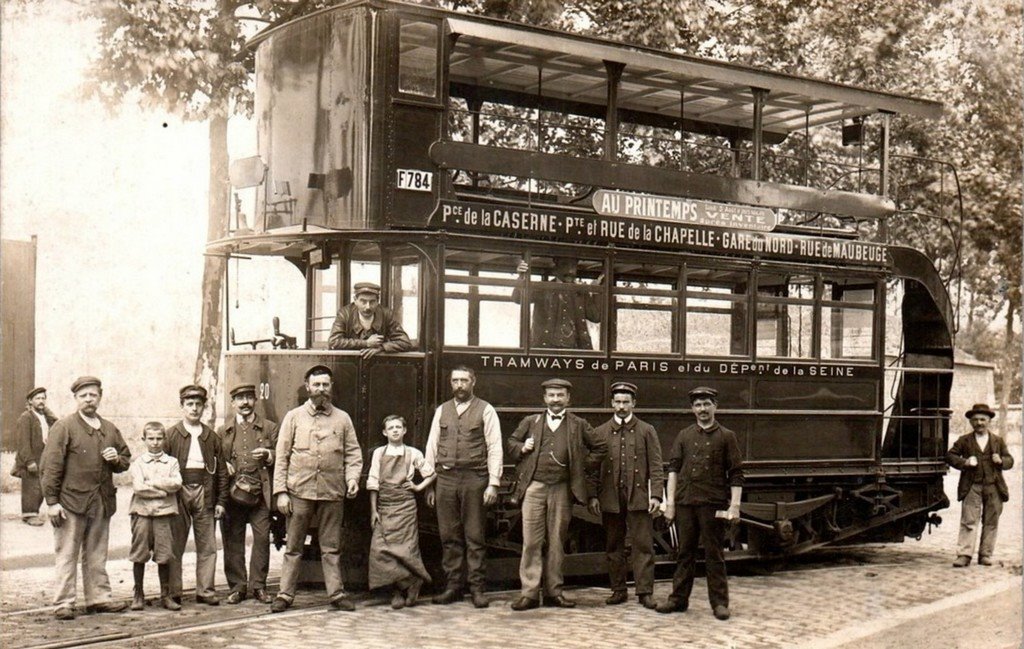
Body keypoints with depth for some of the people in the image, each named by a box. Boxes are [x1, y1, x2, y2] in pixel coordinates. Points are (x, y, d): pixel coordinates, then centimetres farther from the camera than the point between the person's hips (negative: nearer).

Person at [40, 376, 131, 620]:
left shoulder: (110, 429, 14)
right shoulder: (64, 427, -4)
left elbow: (126, 460, 24)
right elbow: (51, 465, -8)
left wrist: (116, 459, -1)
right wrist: (52, 501, -13)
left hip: (102, 502, 5)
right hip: (71, 501, -5)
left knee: (97, 555, 12)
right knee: (67, 555, 0)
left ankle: (98, 598, 20)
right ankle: (63, 603, 6)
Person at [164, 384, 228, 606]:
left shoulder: (212, 436, 11)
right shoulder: (171, 435, 4)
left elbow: (221, 471, 10)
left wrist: (221, 501, 4)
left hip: (205, 493, 2)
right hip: (178, 494, -2)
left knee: (207, 546, 3)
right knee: (175, 546, 2)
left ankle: (205, 590, 10)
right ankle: (173, 592, 9)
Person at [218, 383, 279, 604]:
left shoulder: (270, 428, 12)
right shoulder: (223, 432, 15)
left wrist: (268, 455, -12)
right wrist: (223, 465, -2)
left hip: (260, 492, -1)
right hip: (232, 492, 1)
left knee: (262, 538, -5)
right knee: (233, 540, 1)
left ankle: (258, 586, 5)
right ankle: (237, 586, 10)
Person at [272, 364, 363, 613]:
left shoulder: (342, 418, 10)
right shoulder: (294, 417, 6)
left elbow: (353, 453, 10)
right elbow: (281, 457, 4)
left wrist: (352, 478, -8)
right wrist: (281, 492, -3)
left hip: (332, 492, 1)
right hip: (299, 491, -1)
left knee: (331, 547, 7)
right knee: (293, 546, 4)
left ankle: (337, 594, 13)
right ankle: (285, 594, 11)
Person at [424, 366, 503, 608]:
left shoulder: (485, 410, 3)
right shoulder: (442, 411, 13)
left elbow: (494, 449, -1)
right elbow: (432, 447, 14)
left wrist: (493, 483, -9)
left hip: (474, 478, -3)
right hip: (445, 478, 3)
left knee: (474, 536, 0)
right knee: (449, 535, 6)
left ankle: (476, 587, 5)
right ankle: (453, 585, 13)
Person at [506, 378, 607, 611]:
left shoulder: (579, 425, 9)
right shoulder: (530, 422, 11)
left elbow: (600, 448, 14)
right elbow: (512, 442, 20)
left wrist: (584, 467, 5)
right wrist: (522, 449, 1)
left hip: (562, 489, 0)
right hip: (534, 487, 0)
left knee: (557, 542, 6)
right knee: (531, 541, -4)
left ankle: (553, 591, 14)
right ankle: (529, 592, 0)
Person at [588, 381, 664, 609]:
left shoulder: (647, 431, 6)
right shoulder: (600, 432, 9)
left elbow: (656, 466, 1)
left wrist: (656, 495, -8)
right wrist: (593, 496, 0)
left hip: (639, 498, -2)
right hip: (610, 499, 2)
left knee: (643, 545, -2)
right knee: (614, 546, 7)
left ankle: (645, 592, 3)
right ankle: (618, 590, 15)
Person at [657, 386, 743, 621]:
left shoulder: (726, 436, 4)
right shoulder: (684, 436, 10)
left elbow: (736, 474, 1)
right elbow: (673, 469, 8)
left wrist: (735, 505, -7)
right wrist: (670, 500, 0)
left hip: (713, 504, -3)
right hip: (685, 502, 3)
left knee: (714, 555, 2)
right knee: (685, 552, 9)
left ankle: (719, 602, 9)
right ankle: (678, 598, 17)